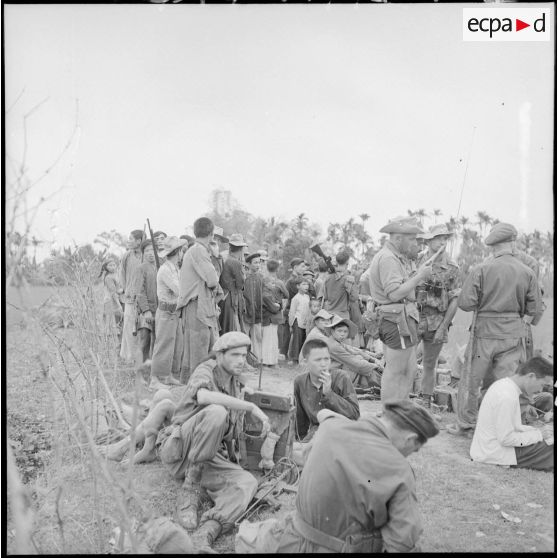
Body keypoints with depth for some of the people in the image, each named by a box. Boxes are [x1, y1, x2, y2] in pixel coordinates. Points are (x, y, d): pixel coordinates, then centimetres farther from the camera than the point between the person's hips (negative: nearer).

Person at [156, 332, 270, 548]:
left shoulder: (235, 382, 14)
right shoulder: (205, 371, -10)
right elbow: (203, 396, -37)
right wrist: (252, 407, -34)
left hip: (208, 461, 6)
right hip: (178, 449, -6)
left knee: (248, 483, -24)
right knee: (216, 412, -34)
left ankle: (208, 532, -46)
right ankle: (190, 489, -24)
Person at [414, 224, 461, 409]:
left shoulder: (452, 269, 0)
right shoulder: (416, 262, 0)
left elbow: (454, 301, -1)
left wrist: (442, 327, -6)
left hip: (438, 322, 1)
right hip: (414, 317, 0)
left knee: (429, 365, 11)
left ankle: (425, 402, 24)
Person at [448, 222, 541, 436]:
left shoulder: (481, 270, -11)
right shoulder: (527, 273, -2)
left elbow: (465, 303, -11)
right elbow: (533, 309, 3)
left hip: (485, 331, -2)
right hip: (514, 334, 2)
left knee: (471, 380, 12)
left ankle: (464, 425, 22)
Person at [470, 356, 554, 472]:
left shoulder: (503, 384, 7)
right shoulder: (507, 397, -24)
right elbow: (506, 439, -24)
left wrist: (540, 431, 5)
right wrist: (539, 435, -13)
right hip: (495, 454, -10)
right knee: (549, 450, -12)